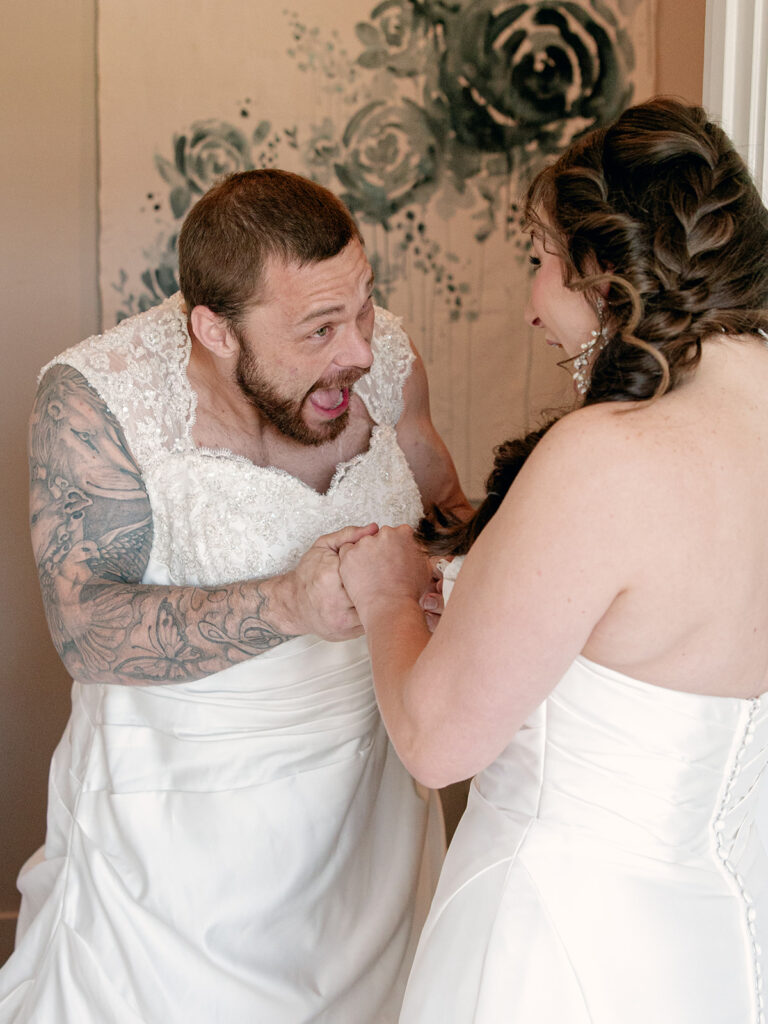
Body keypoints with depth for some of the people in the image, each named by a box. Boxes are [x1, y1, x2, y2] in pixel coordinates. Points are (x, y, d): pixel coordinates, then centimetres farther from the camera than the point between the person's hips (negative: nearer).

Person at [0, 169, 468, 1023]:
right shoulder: (95, 400, -20)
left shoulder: (382, 357, -8)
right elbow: (84, 630, -24)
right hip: (180, 818, -4)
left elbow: (438, 499, 10)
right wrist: (287, 605, -36)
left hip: (367, 787, 4)